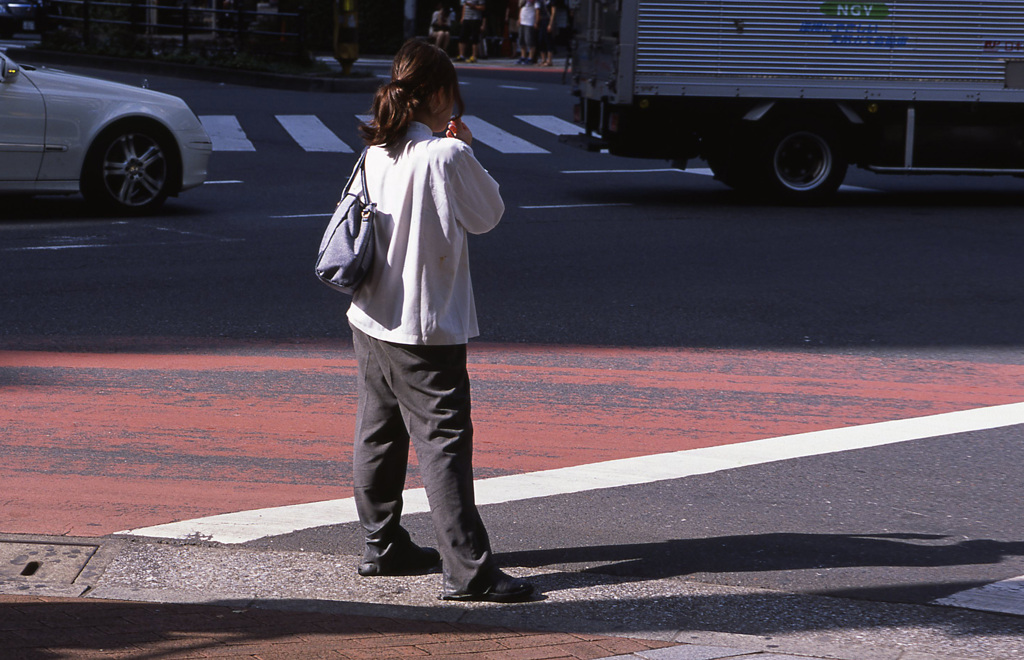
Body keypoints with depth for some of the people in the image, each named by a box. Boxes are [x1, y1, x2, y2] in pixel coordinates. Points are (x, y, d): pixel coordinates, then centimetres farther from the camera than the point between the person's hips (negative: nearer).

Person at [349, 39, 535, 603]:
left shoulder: (376, 152, 4)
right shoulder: (448, 156, -17)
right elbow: (487, 215, -4)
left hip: (371, 320, 8)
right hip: (426, 326, -8)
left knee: (378, 433, 17)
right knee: (444, 441, -6)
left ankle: (381, 546, 29)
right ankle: (467, 570, -6)